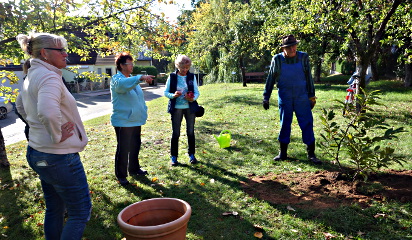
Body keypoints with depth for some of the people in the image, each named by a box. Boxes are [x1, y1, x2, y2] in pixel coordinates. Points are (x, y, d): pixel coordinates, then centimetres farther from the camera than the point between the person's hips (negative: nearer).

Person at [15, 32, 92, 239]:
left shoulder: (32, 75, 11)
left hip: (37, 151, 10)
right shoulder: (49, 76, -20)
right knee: (81, 212, 4)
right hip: (59, 156, -10)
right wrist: (57, 135, -23)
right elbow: (48, 111, -39)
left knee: (54, 209, 22)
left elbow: (20, 105, 28)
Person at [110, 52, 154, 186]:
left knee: (135, 146, 18)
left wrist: (144, 112, 15)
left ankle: (134, 169, 35)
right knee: (123, 149, 0)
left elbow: (140, 97, 21)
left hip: (136, 120, 8)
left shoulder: (132, 79, 15)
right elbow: (122, 84, -38)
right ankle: (121, 175, 13)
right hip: (123, 121, -8)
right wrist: (141, 78, -46)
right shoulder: (117, 79, -12)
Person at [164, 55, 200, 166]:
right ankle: (173, 157, 14)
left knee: (191, 132, 9)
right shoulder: (172, 77, -2)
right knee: (175, 133, 3)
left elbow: (197, 92, 4)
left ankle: (191, 155, 23)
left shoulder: (192, 77, 3)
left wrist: (193, 98, -17)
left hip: (190, 108, 2)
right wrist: (173, 95, -20)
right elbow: (165, 92, 1)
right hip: (176, 108, -1)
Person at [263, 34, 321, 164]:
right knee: (284, 124, 7)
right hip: (284, 98, 0)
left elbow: (309, 78, 7)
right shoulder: (277, 59, -1)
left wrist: (311, 96, 8)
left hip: (302, 97, 0)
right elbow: (270, 79, 6)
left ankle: (311, 154, 10)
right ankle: (283, 153, 20)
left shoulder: (303, 57, 1)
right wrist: (266, 97, 5)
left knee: (307, 124, -1)